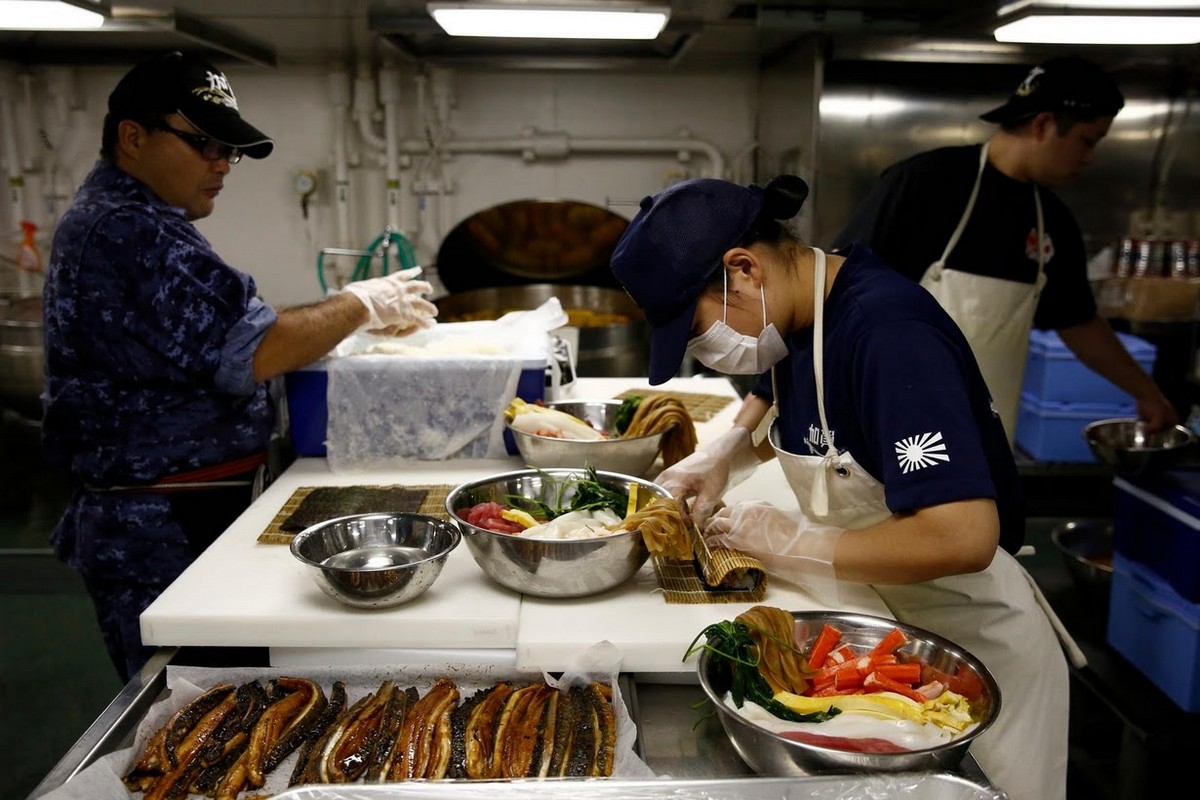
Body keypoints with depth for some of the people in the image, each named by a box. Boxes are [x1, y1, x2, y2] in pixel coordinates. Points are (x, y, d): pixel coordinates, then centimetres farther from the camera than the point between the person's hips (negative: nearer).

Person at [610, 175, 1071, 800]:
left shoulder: (890, 332, -30)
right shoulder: (797, 318, -3)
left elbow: (964, 537, -36)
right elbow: (775, 396, 20)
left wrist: (792, 543, -25)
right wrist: (722, 455, -1)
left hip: (969, 644, -7)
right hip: (881, 616, 8)